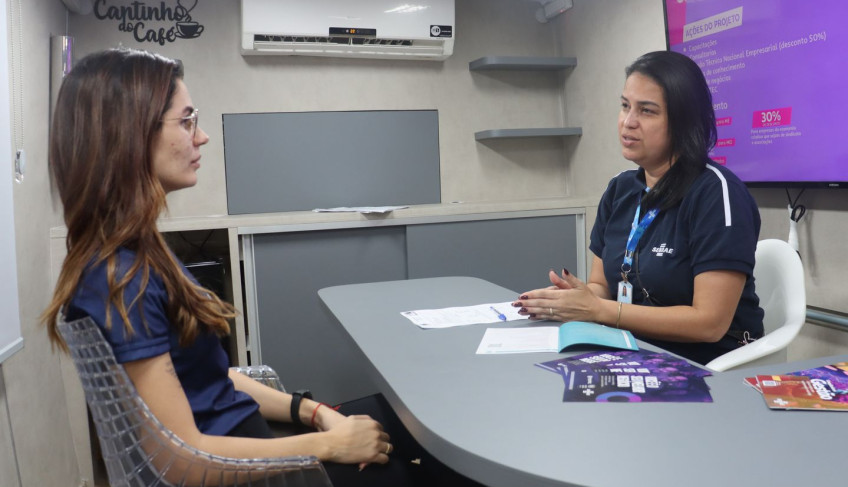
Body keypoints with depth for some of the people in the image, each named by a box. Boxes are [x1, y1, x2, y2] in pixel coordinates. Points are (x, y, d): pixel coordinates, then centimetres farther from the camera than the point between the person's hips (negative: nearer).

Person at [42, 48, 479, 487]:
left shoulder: (138, 253, 4)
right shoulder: (119, 279, -26)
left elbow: (206, 375, 8)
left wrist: (312, 411, 1)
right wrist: (328, 444, -16)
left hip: (242, 430, 8)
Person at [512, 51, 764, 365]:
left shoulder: (716, 191, -15)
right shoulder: (619, 190, 6)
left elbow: (709, 321, -19)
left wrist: (598, 310, -21)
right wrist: (576, 294, -14)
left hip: (709, 370, -6)